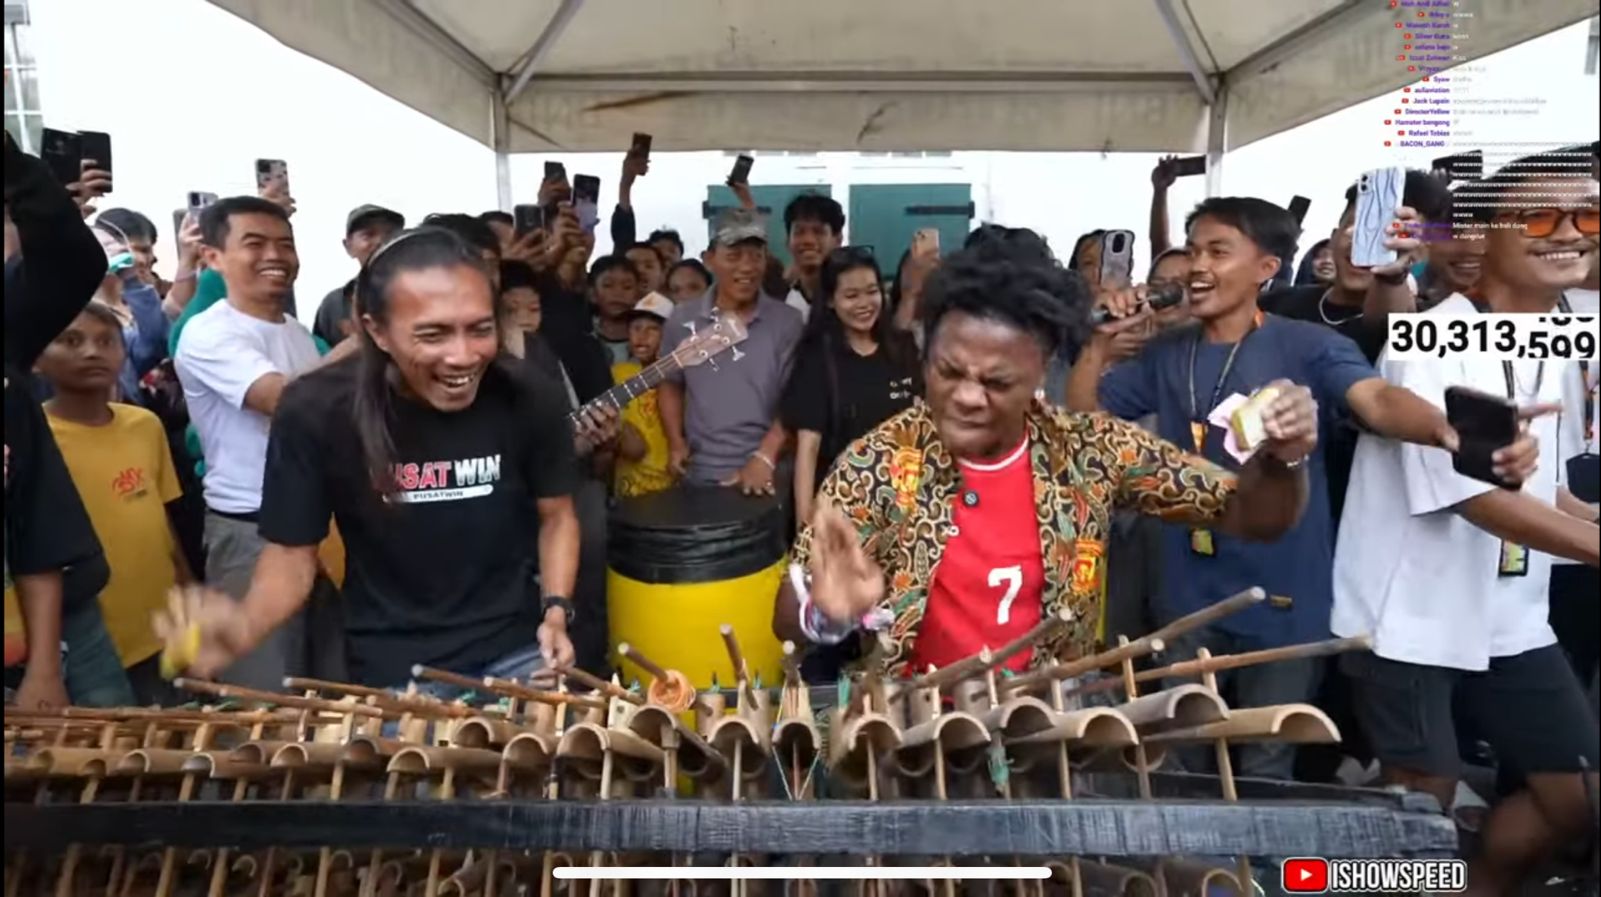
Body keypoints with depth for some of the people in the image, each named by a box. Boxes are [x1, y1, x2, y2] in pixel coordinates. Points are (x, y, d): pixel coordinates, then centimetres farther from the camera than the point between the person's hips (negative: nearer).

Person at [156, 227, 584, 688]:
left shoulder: (528, 404, -16)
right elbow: (291, 552, -9)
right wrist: (245, 625, -29)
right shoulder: (314, 411, -18)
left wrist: (556, 611, -11)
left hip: (515, 651, 1)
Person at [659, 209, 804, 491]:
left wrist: (765, 457, -16)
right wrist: (676, 442, 3)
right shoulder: (682, 319, 3)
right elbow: (670, 384, 14)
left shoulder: (787, 321, -4)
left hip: (766, 477, -2)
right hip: (699, 475, 2)